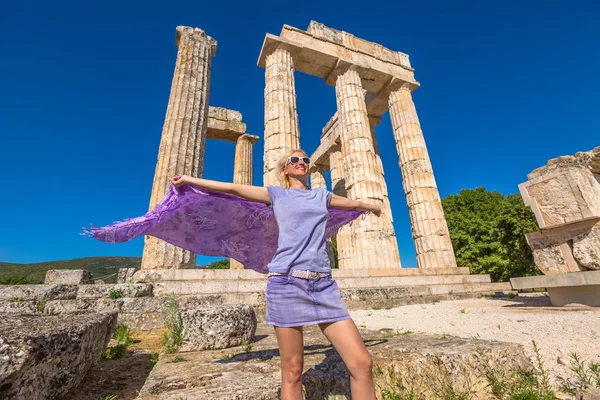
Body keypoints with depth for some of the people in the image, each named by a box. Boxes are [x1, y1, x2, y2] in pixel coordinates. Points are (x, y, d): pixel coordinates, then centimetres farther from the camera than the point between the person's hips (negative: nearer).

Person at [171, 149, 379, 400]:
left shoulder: (322, 196, 20)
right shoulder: (277, 194, 11)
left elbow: (353, 203, 37)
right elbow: (233, 188, 14)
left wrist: (372, 207, 55)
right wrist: (189, 180, 20)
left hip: (323, 285, 3)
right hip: (286, 282, -3)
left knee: (362, 363, -3)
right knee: (292, 371, 5)